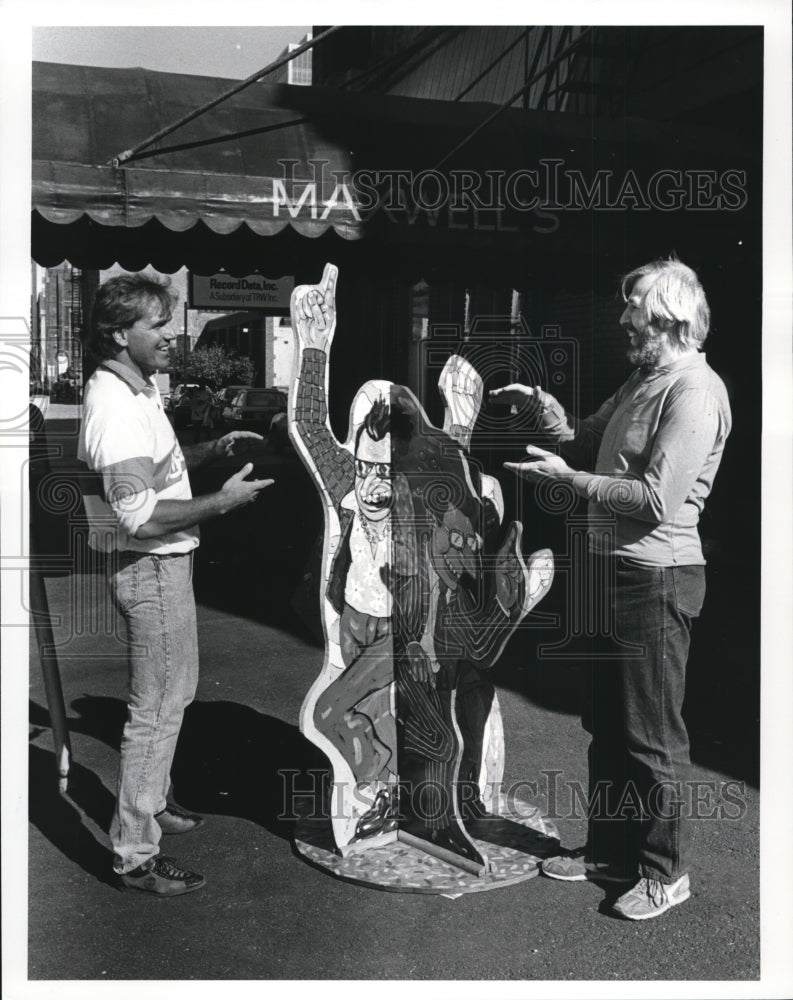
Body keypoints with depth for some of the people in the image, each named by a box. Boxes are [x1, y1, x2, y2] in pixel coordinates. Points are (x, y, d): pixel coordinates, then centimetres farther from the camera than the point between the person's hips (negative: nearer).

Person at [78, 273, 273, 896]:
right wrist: (222, 501, -22)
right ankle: (136, 855, 10)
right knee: (157, 709, -2)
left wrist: (214, 449, 12)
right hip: (150, 570, -11)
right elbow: (140, 517, -29)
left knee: (171, 694, 23)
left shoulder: (137, 389, 9)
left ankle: (150, 802, 41)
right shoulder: (115, 407, -24)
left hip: (165, 564, 11)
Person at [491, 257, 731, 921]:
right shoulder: (643, 381, 14)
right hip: (616, 573, 10)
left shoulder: (695, 390, -17)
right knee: (607, 725, 18)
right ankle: (609, 849, 33)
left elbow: (658, 499, -24)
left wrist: (568, 478, -18)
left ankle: (665, 872, 20)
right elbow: (585, 443, 18)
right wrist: (541, 405, 1)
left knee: (652, 735, 3)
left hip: (656, 579, -10)